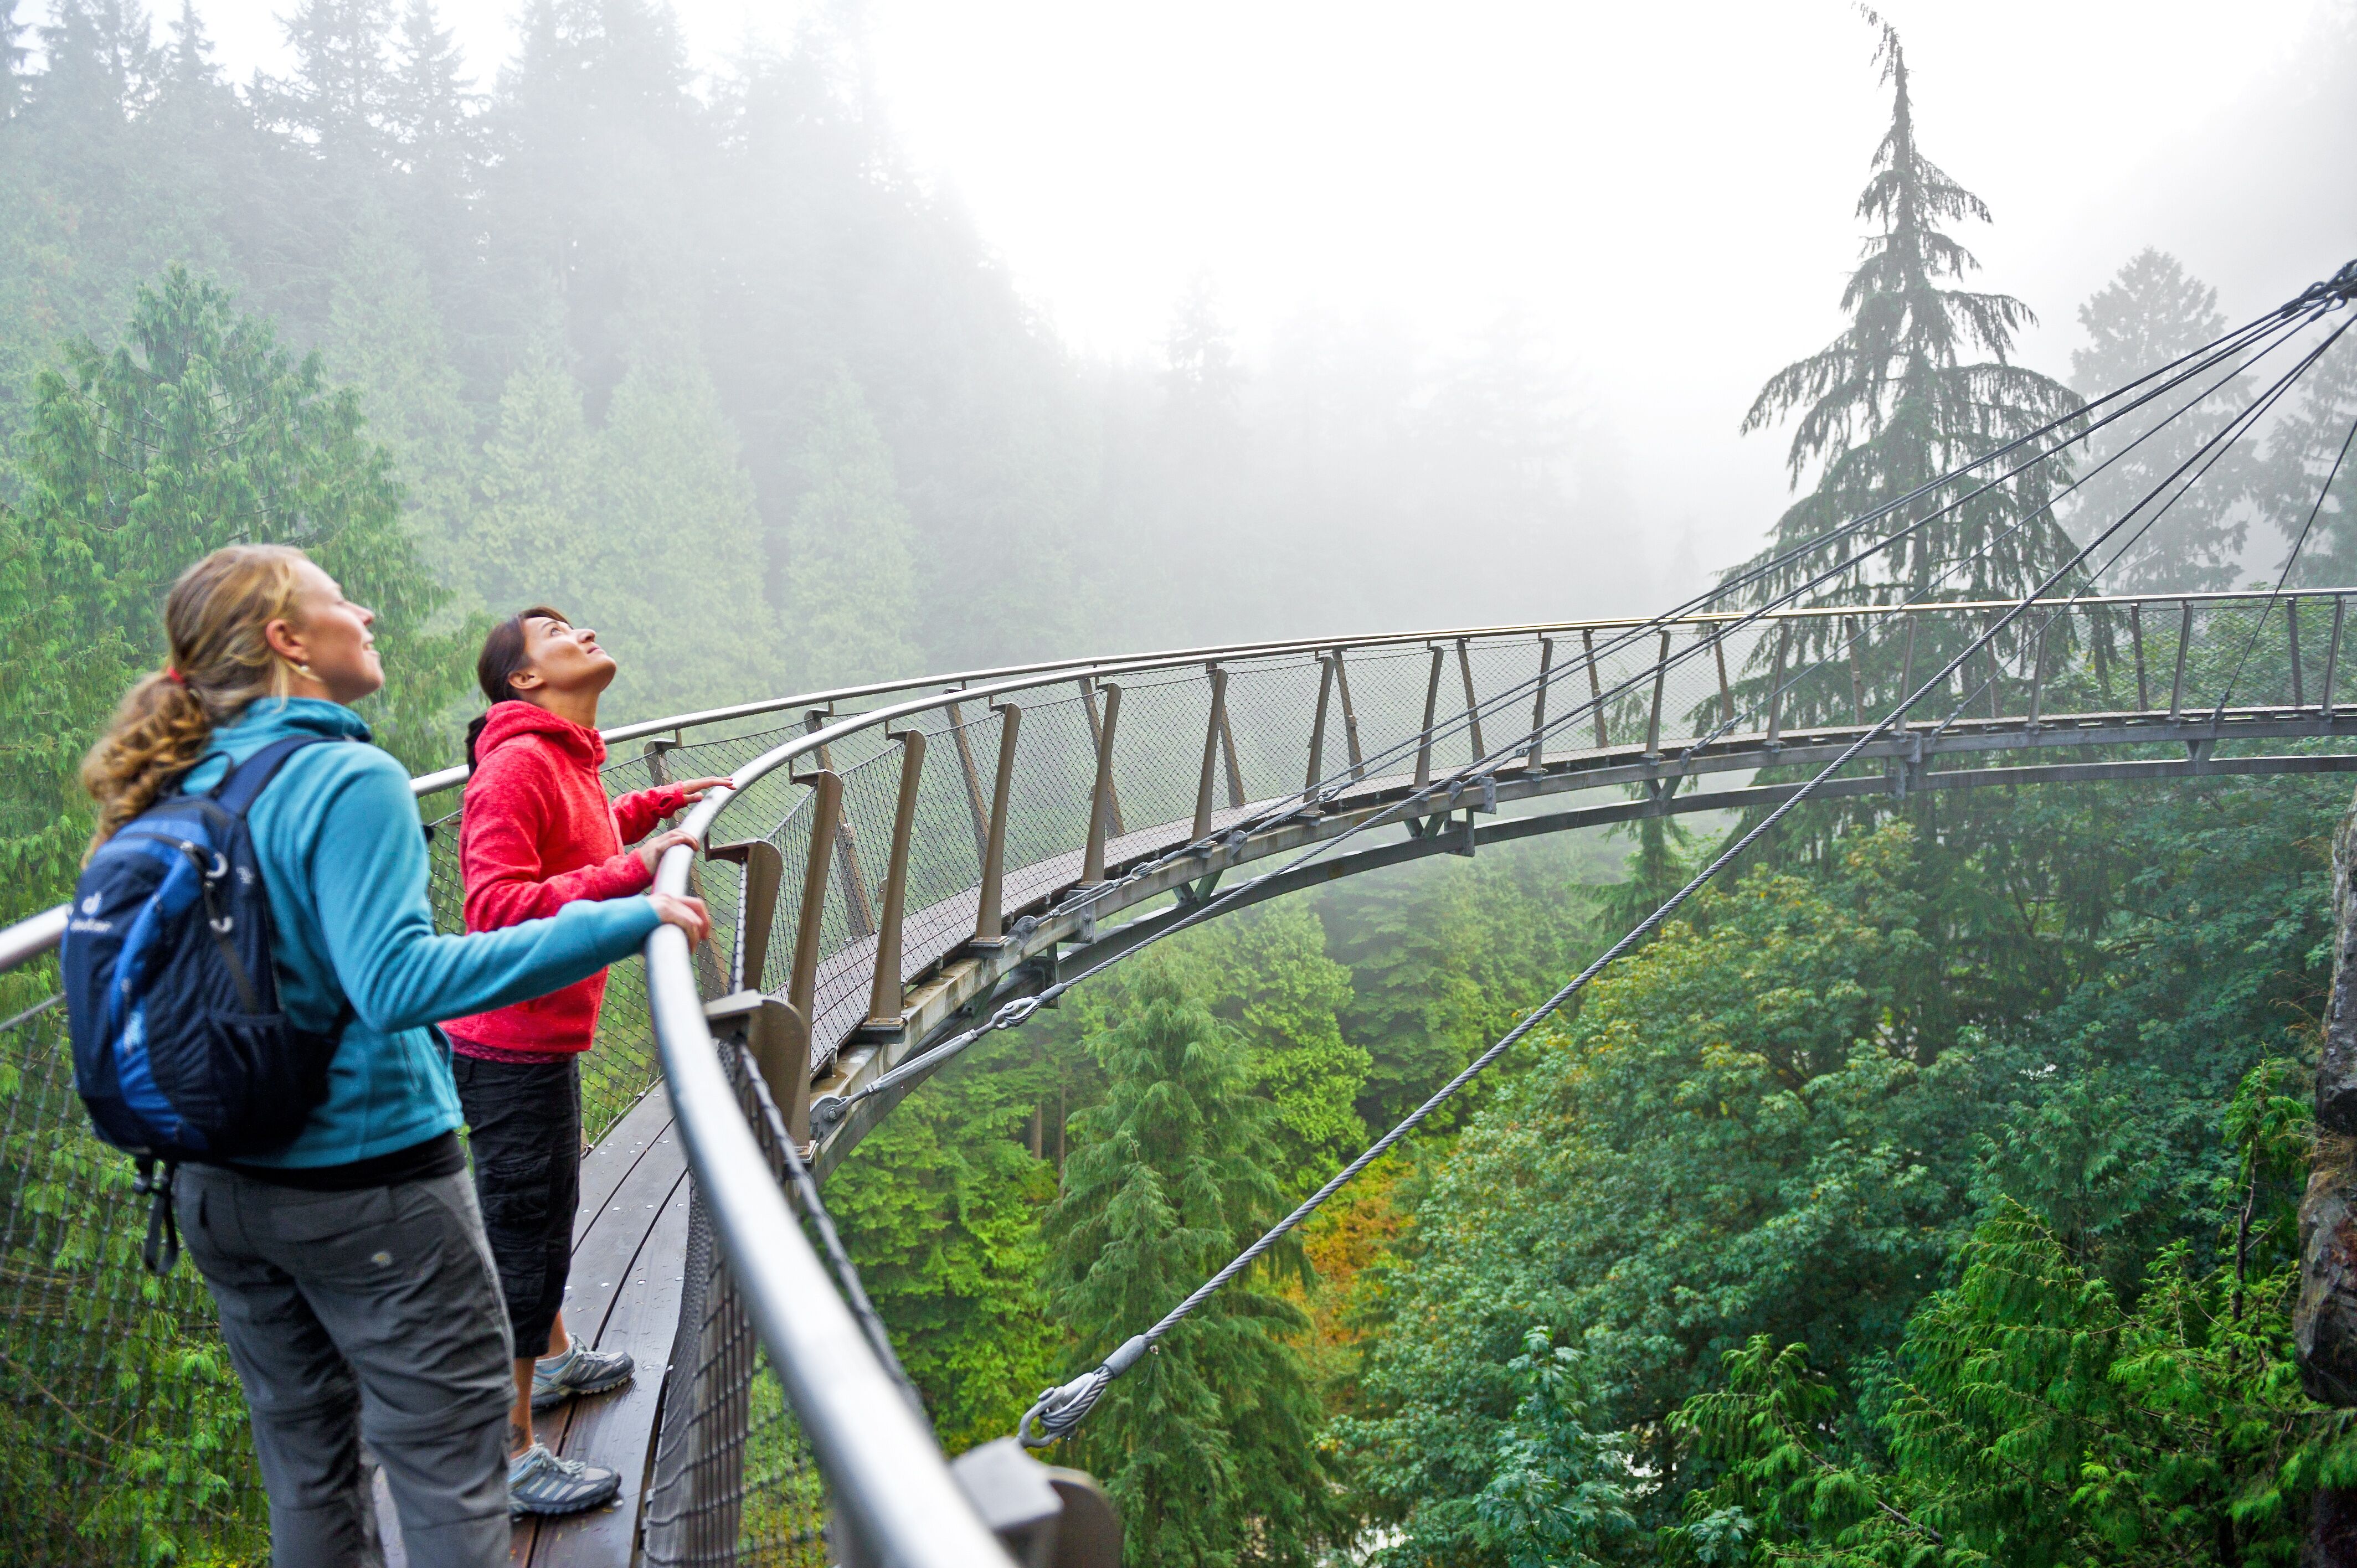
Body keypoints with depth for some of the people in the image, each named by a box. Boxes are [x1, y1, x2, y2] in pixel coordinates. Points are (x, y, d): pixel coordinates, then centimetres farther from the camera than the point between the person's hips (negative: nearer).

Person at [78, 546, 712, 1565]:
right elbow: (398, 981, -28)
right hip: (366, 1176, -8)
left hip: (218, 1188, 8)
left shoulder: (179, 794, 5)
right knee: (449, 1476, 4)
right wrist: (621, 921, -27)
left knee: (305, 1467, 20)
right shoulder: (350, 781, -17)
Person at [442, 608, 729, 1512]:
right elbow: (497, 907, -31)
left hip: (542, 1036, 11)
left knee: (549, 1204, 25)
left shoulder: (566, 759, 12)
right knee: (524, 1232, -3)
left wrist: (658, 806, 26)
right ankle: (508, 1454, 7)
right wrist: (630, 876, -35)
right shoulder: (518, 763, -20)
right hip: (514, 1046, -11)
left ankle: (554, 1361, 45)